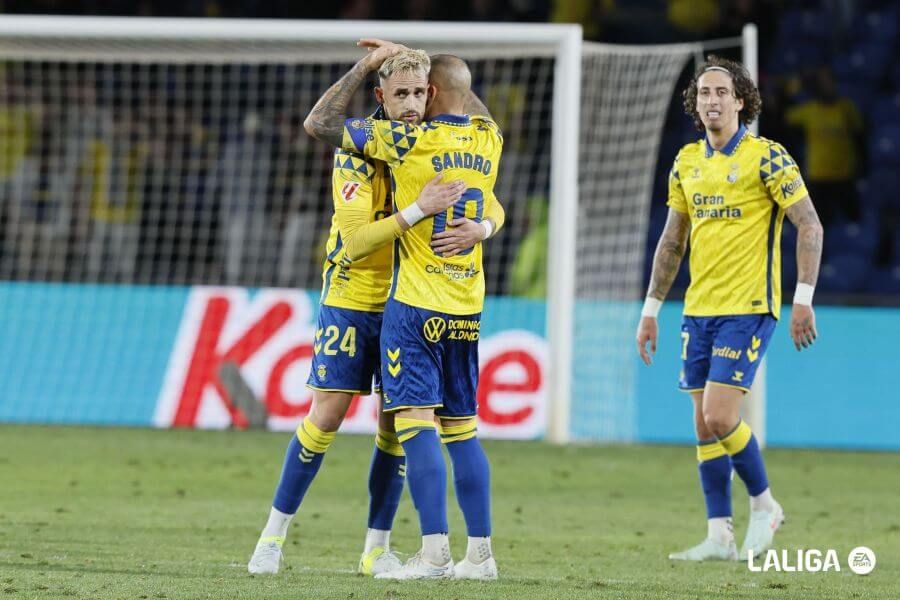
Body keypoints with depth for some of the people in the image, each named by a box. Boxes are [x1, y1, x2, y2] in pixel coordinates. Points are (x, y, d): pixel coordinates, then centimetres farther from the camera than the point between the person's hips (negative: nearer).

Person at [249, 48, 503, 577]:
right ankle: (273, 537, 4)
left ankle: (378, 548, 11)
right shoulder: (357, 154, -15)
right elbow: (355, 240, -25)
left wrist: (478, 228, -24)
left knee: (398, 423, 1)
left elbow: (492, 206, 0)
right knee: (327, 415, -7)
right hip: (351, 300, -4)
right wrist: (419, 210, -37)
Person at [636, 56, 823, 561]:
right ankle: (720, 536, 10)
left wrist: (803, 299, -15)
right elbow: (673, 240, 18)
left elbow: (809, 225, -9)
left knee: (720, 417, -14)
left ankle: (764, 506, 8)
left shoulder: (766, 158, -9)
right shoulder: (687, 162, 10)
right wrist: (651, 309, 16)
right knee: (704, 425, 5)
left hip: (748, 308, -7)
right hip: (699, 310, 7)